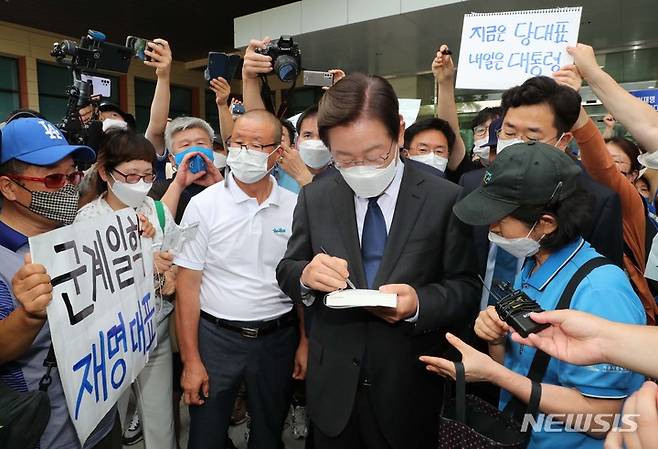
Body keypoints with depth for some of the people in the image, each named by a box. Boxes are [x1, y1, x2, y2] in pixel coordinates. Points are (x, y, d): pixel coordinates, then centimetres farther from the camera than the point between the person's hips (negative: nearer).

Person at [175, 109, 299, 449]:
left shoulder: (295, 207, -3)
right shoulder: (203, 205, -8)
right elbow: (187, 284, -7)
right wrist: (191, 361, -8)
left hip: (277, 339, 2)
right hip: (216, 336, -1)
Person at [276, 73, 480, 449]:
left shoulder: (445, 199, -11)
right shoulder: (315, 197, -2)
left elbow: (467, 288, -7)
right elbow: (286, 271, 2)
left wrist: (420, 302, -27)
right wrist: (305, 275, -21)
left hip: (407, 390, -2)